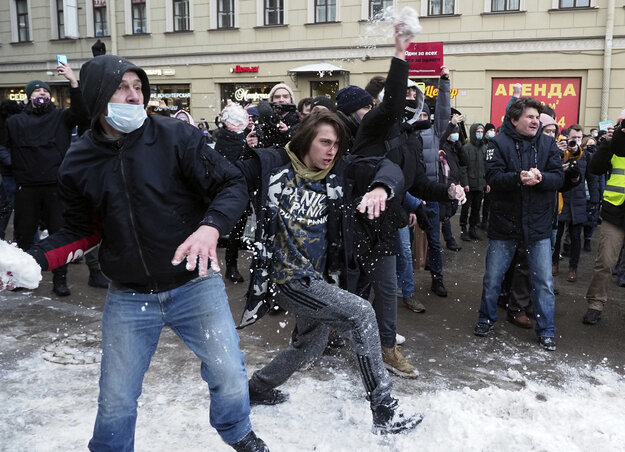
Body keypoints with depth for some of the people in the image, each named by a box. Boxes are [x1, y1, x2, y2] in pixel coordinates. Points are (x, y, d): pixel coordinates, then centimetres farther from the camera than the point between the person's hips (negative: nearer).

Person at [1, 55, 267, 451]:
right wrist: (32, 260, -6)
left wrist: (211, 227, -30)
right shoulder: (79, 163, 0)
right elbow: (83, 231, 9)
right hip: (128, 298, 2)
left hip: (194, 283, -2)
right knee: (115, 399, 12)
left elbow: (232, 184, -10)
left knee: (230, 378, 6)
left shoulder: (178, 137, -11)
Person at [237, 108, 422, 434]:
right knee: (361, 313, -20)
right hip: (288, 277, -7)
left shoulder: (340, 170, 0)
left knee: (309, 348, 25)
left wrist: (380, 188, -34)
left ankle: (257, 388, 51)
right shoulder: (272, 165, -7)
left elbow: (390, 169, -12)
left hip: (321, 278, 7)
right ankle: (384, 411, -9)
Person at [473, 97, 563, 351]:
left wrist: (540, 177, -26)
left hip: (538, 225, 2)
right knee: (492, 278, 11)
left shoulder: (548, 144, 2)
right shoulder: (499, 143, -5)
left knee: (544, 282, 8)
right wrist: (519, 177, -34)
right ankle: (487, 319, 33)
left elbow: (558, 177, -5)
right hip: (504, 223, -2)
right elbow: (493, 177, -17)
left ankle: (546, 330, 23)